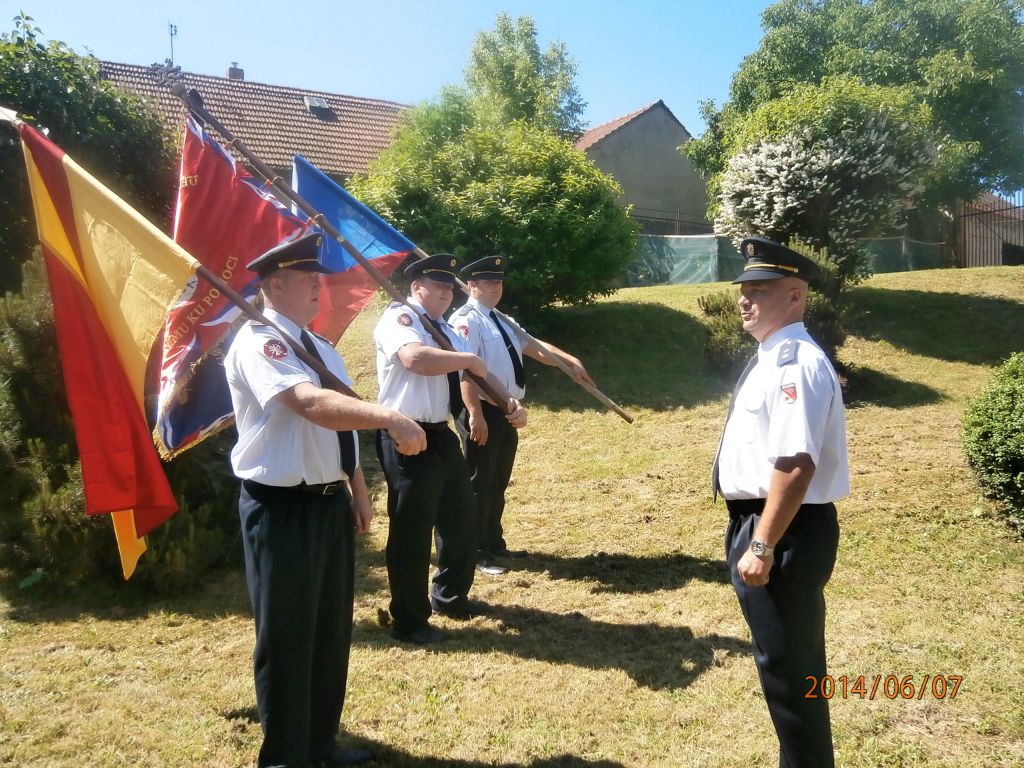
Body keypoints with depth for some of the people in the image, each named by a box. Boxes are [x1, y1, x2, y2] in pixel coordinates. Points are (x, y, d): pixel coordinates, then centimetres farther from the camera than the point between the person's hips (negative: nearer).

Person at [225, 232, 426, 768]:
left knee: (331, 630, 20)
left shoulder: (320, 348, 12)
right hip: (282, 508, -9)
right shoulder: (258, 342, -16)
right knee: (286, 637, 7)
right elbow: (312, 404, -34)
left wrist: (358, 492, 15)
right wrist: (389, 418, -44)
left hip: (331, 502, 9)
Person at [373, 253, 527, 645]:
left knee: (460, 514, 21)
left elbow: (473, 375, 11)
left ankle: (450, 596, 41)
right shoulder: (399, 317, -11)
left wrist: (509, 403, -6)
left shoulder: (445, 330, 17)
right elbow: (415, 358, -32)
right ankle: (409, 621, 18)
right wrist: (470, 359, -18)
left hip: (440, 434, 10)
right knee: (412, 529, 1)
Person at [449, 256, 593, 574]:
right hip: (483, 411, -9)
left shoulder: (503, 322, 17)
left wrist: (571, 361, 0)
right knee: (480, 483, 1)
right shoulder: (466, 320, -14)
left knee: (498, 482, 19)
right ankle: (478, 554, 13)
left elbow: (536, 346, 13)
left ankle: (495, 544, 33)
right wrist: (476, 414, -29)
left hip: (506, 410, 9)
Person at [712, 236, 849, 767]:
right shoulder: (771, 358, 12)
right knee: (790, 662, 24)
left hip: (784, 531, -11)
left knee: (787, 667, 6)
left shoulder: (796, 364, -21)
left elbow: (796, 466, -28)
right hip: (759, 523, 11)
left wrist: (763, 546, -25)